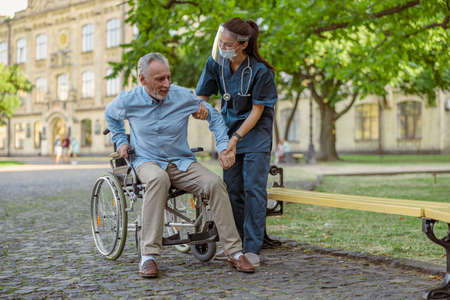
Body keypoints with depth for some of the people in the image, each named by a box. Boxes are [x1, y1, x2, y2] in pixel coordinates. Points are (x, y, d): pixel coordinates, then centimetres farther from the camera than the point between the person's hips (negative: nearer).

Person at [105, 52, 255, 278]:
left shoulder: (183, 97, -6)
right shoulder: (128, 101, -5)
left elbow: (213, 116, 8)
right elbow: (110, 115, 20)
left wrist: (223, 147, -3)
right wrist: (120, 141, 10)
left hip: (182, 162, 2)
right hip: (148, 161, -1)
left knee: (215, 183, -27)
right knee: (158, 179, -40)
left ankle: (234, 252, -17)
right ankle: (148, 256, -38)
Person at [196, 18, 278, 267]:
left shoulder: (260, 71, -19)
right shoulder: (216, 63, -7)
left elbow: (257, 111, -15)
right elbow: (201, 96, 2)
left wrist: (236, 138, -21)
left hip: (255, 134, -4)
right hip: (230, 131, 4)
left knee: (254, 188, -9)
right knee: (232, 190, 5)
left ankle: (252, 249, -4)